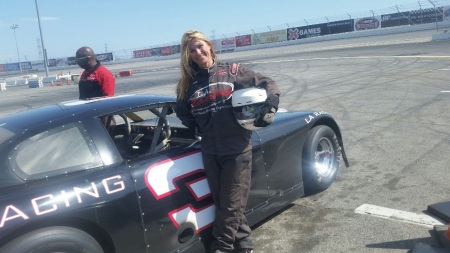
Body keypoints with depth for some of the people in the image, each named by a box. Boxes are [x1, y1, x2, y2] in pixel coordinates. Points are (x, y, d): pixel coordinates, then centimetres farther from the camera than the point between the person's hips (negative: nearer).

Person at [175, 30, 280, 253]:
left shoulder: (231, 71, 1)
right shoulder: (188, 83, 9)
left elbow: (267, 84, 5)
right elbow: (182, 112, 22)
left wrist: (271, 105, -12)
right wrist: (196, 126, 7)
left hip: (237, 149, -3)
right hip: (210, 152, 4)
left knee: (231, 205, 2)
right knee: (222, 203, 12)